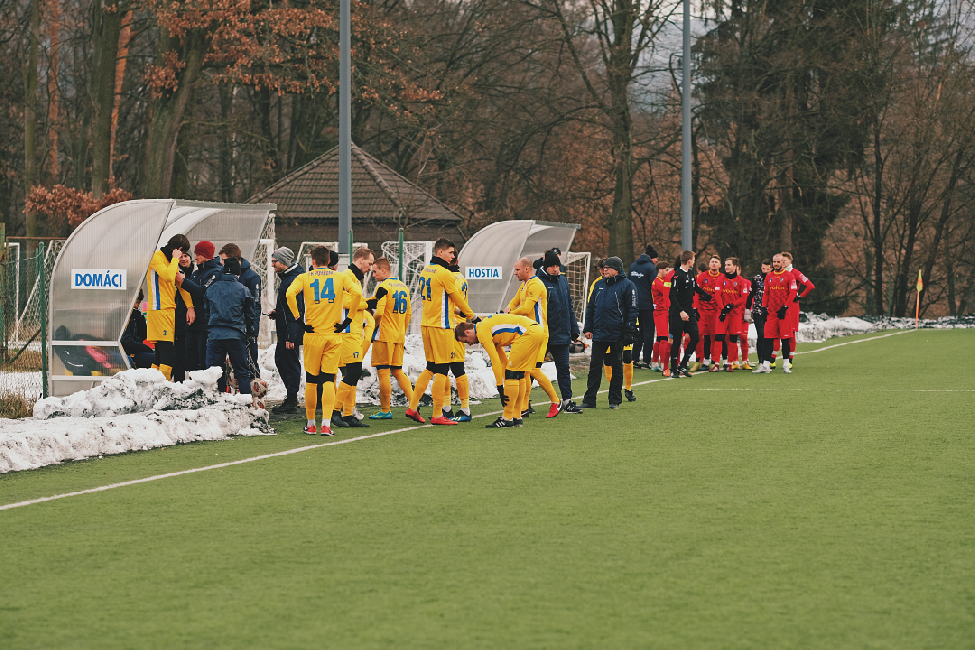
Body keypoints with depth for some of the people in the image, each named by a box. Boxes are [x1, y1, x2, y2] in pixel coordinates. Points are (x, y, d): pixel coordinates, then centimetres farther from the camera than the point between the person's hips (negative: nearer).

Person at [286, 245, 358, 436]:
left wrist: (298, 318, -8)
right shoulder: (341, 277, 5)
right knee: (328, 380, -1)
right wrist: (347, 319, -3)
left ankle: (310, 424, 19)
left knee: (311, 380, 11)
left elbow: (290, 294, -15)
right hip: (334, 335, 0)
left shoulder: (304, 278, 2)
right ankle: (326, 424, -14)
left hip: (313, 334, 0)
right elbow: (357, 294, -9)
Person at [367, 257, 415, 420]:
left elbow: (379, 312, -20)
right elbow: (408, 313, 17)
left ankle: (385, 410, 2)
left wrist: (373, 327, -2)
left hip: (384, 335, -8)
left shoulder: (383, 287, -12)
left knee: (383, 372, -1)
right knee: (397, 371, 15)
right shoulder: (403, 287, 13)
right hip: (399, 336, 8)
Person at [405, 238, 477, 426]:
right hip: (440, 326, -8)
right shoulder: (444, 273, -13)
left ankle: (412, 407, 11)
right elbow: (458, 298, -5)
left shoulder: (425, 271, 12)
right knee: (442, 369, -4)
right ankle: (437, 415, -3)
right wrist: (471, 316, 11)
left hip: (426, 324, 8)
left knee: (431, 368, 15)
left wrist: (454, 310, 26)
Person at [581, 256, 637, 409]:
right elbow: (590, 307, 16)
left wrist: (629, 331, -11)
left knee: (617, 366, 5)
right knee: (595, 365, 2)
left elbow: (632, 309, -5)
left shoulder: (626, 285, -3)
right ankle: (589, 399, 4)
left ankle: (615, 400, 12)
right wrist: (588, 328, 9)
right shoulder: (599, 285, 12)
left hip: (617, 334, -4)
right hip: (599, 333, 4)